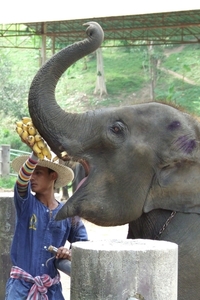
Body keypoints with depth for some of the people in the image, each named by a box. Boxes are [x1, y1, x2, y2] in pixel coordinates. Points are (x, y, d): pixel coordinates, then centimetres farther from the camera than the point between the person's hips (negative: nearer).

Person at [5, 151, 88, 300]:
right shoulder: (26, 203, 1)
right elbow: (22, 180, -19)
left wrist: (71, 253, -12)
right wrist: (36, 154, -36)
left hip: (52, 286, 2)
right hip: (21, 284, -2)